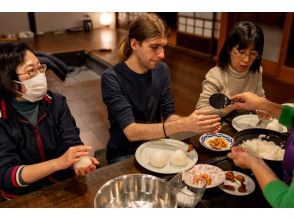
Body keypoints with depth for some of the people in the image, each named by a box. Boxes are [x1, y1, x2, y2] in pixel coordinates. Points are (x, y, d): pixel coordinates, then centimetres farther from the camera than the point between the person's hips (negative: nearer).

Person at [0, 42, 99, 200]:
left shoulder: (56, 102, -2)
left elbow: (71, 143, -8)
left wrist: (78, 161, -31)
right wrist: (58, 163, -33)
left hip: (65, 183, 4)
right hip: (24, 196, -4)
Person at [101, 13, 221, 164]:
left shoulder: (162, 70, -4)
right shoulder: (112, 78, -20)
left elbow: (168, 115, -4)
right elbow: (131, 132, -28)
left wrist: (194, 123, -24)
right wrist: (183, 125, -38)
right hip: (124, 154, -4)